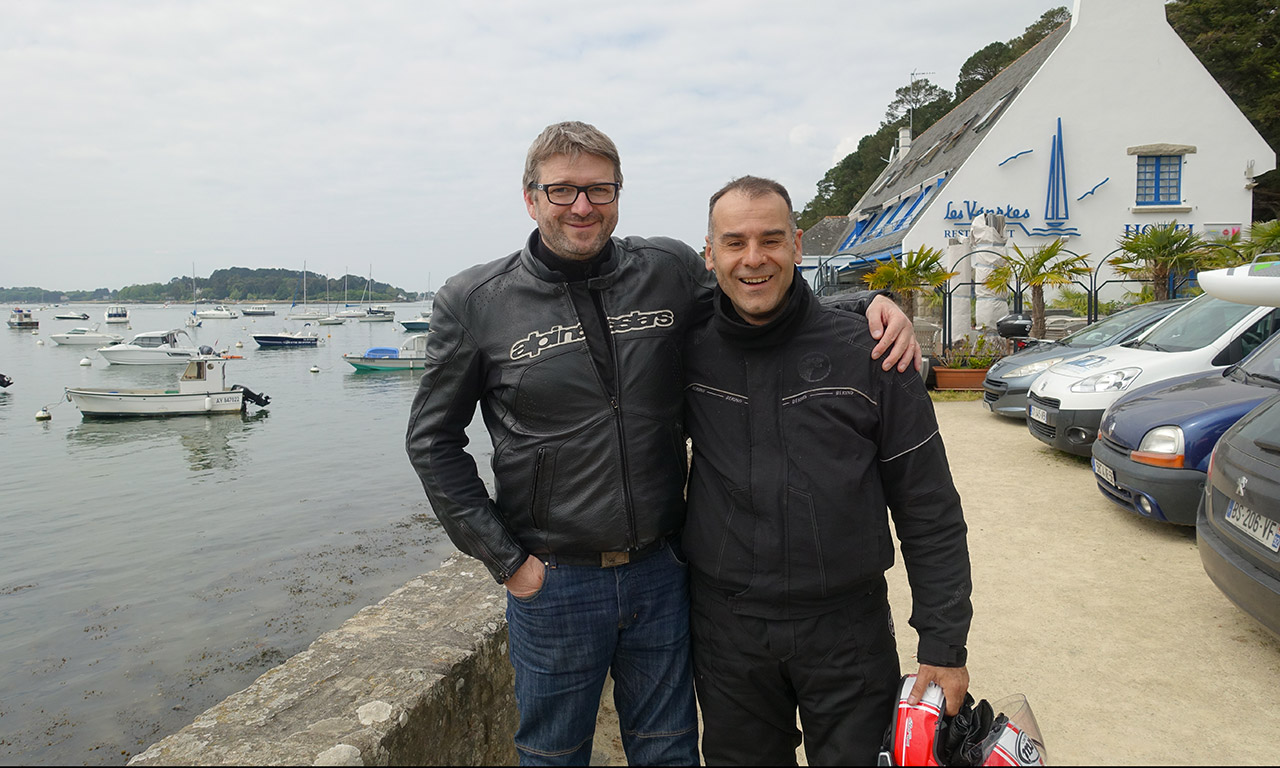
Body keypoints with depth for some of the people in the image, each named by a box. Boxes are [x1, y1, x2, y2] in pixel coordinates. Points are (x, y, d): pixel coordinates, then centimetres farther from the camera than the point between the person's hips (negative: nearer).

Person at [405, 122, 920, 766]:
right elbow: (432, 441, 0)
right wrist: (504, 559, -6)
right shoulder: (473, 303, -7)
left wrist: (870, 303, -8)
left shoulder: (670, 271, -3)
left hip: (661, 573, 2)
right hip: (552, 585, -1)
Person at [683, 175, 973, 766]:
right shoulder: (690, 351, -3)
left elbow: (930, 514, -4)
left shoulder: (866, 352, -8)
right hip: (726, 628, 2)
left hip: (848, 628, -1)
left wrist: (944, 644, -5)